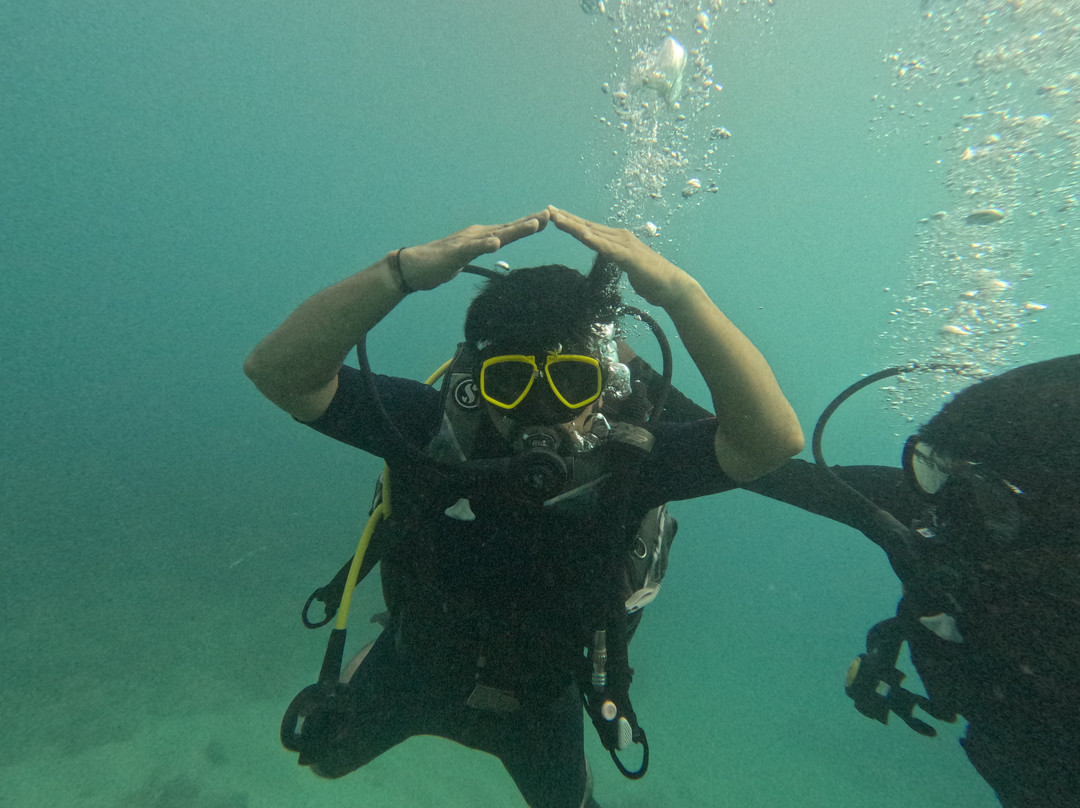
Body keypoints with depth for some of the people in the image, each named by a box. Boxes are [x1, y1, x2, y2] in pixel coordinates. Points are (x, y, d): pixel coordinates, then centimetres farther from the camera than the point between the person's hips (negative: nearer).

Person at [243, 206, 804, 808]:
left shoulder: (628, 460, -32)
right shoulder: (434, 428, -33)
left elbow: (775, 438, -44)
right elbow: (277, 371, -39)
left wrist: (678, 291, -53)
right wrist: (403, 271, -54)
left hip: (543, 694, 0)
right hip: (416, 665, 1)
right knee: (323, 755, 30)